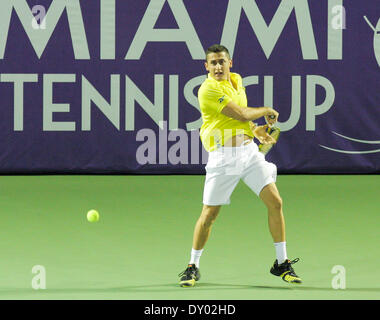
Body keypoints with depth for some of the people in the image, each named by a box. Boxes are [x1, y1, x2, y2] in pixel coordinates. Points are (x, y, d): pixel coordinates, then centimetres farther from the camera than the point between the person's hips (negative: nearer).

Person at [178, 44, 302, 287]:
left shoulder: (237, 80, 11)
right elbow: (240, 114, -18)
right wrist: (266, 111, -3)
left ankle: (282, 263, 7)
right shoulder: (209, 89, -14)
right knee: (209, 214, -5)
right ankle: (193, 267, 14)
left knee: (275, 201, -4)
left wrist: (257, 129, 10)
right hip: (223, 156, -6)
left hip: (249, 151, 6)